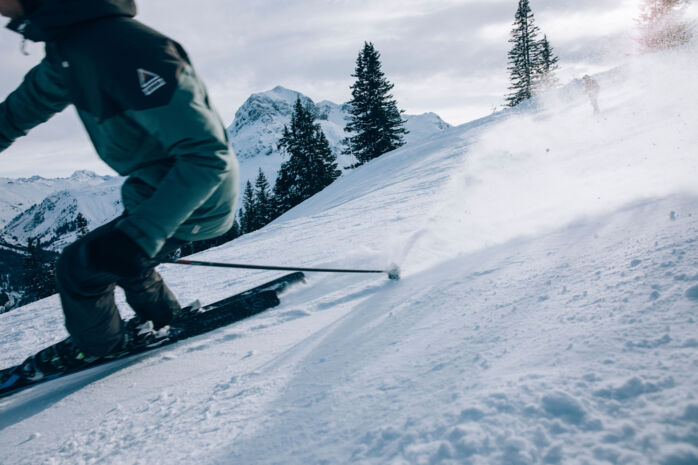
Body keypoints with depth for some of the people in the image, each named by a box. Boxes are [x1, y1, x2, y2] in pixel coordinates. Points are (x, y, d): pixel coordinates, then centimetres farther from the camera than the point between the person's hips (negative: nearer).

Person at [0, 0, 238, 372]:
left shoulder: (123, 50, -33)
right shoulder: (67, 47, -2)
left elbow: (208, 155, -34)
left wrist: (140, 234, -37)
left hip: (192, 203, -9)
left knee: (79, 266, 3)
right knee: (121, 256, 27)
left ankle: (100, 345, 31)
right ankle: (163, 319, 49)